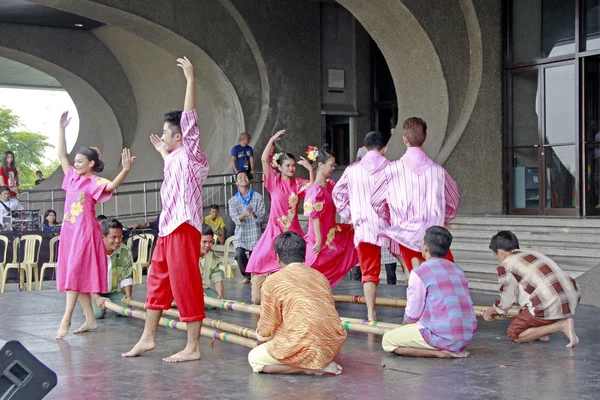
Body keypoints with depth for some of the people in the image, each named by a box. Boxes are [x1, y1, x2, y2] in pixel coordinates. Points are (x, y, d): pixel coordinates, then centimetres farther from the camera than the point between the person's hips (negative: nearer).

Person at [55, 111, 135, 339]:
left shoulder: (95, 183, -7)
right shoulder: (73, 178, 12)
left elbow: (111, 186, -28)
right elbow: (61, 155, 18)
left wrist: (125, 170, -44)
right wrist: (61, 129, 16)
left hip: (85, 232, -8)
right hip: (69, 231, 8)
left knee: (75, 274, -11)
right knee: (74, 276, 8)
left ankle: (66, 320, -12)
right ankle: (90, 320, 13)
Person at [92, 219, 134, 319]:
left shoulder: (125, 252, -14)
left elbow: (127, 277, -3)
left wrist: (128, 295, -18)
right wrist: (97, 298, -30)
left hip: (115, 290, 3)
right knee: (98, 313, -25)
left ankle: (111, 304, 18)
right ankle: (89, 304, 13)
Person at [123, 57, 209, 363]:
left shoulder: (190, 154, -6)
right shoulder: (176, 158, 17)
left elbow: (189, 117, -16)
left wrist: (190, 80, -17)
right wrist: (162, 152, 48)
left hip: (183, 228, -10)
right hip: (168, 228, 10)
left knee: (186, 285, -7)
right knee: (157, 281, 15)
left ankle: (193, 347, -3)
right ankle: (148, 337, 25)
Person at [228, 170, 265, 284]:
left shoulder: (258, 197, 3)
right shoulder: (233, 200, 7)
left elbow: (261, 217, -3)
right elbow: (235, 219, -4)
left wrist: (254, 214, -25)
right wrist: (244, 214, -25)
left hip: (254, 233, 0)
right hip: (240, 233, 0)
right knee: (239, 254, -19)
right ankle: (246, 275, 4)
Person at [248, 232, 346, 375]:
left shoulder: (273, 281, -3)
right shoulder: (320, 276, 13)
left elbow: (264, 333, 1)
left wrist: (261, 335, 26)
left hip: (307, 348, -7)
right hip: (334, 345, 7)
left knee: (254, 358, 15)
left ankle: (310, 368, -1)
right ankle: (321, 362, 10)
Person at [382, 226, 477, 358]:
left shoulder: (419, 272, -8)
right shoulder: (457, 269, 15)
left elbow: (413, 314, -6)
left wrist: (403, 328, 18)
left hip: (443, 336, -8)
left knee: (387, 341, 5)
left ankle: (438, 353, -9)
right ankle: (455, 349, 8)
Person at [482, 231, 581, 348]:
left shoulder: (505, 266, 2)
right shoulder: (533, 253, 25)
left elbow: (507, 300, 7)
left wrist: (489, 312, 27)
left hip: (551, 307, -8)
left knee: (514, 334, 10)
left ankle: (562, 325, -4)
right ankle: (543, 328, 14)